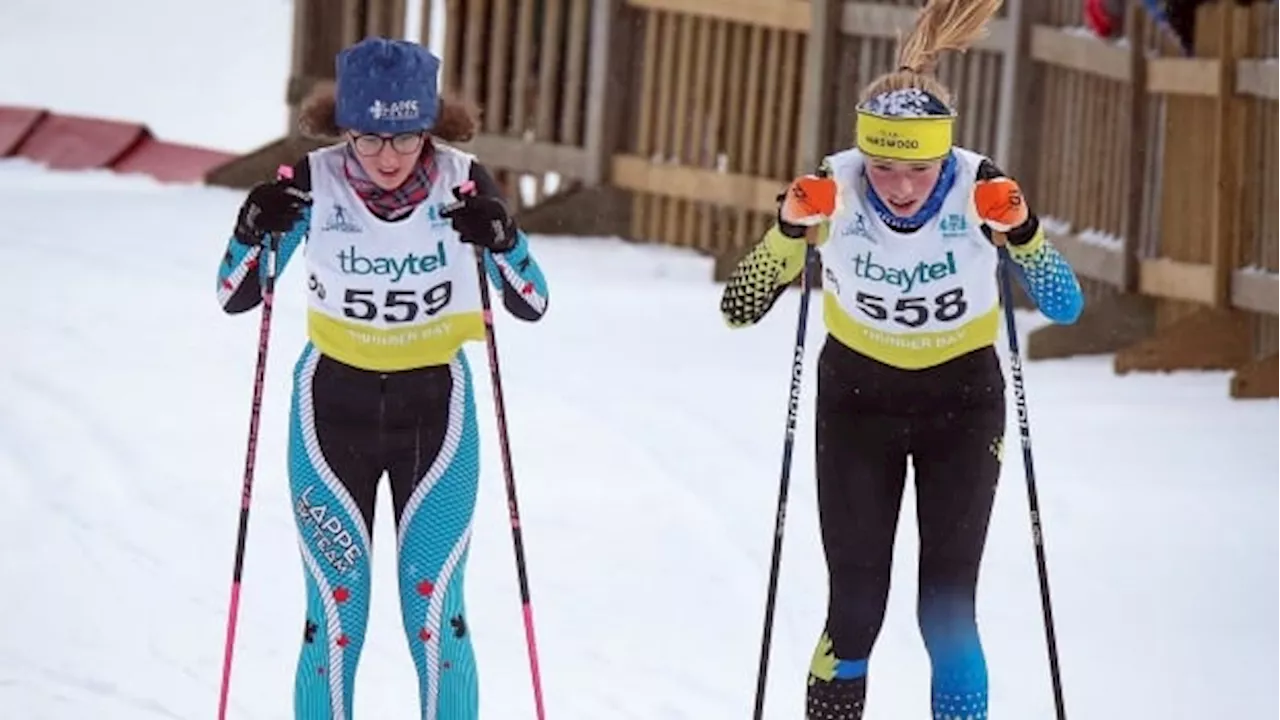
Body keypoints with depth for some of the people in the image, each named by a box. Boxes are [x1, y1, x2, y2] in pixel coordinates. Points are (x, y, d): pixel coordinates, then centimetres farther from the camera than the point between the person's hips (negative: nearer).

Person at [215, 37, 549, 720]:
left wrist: (501, 240, -32)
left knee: (434, 611, 0)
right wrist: (254, 234, -26)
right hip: (333, 408, 0)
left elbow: (532, 304, -13)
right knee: (335, 613, 0)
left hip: (436, 410, 0)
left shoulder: (462, 183, -13)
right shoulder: (314, 183, -13)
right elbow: (235, 297, -7)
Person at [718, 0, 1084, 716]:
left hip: (964, 398, 0)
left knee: (947, 613, -5)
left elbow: (1065, 306, -23)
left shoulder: (981, 189, -23)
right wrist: (793, 226, -37)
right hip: (857, 397, 0)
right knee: (855, 611, -4)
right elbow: (741, 307, -21)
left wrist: (1020, 232, -39)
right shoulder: (835, 190, -22)